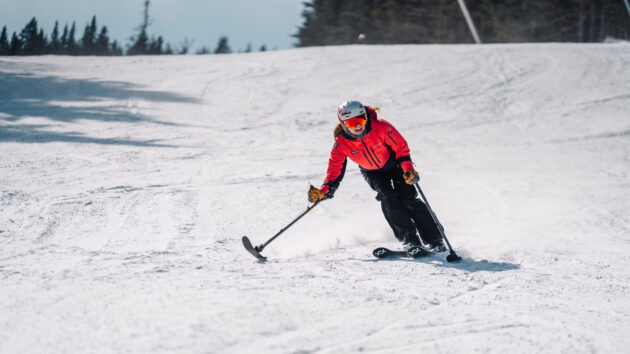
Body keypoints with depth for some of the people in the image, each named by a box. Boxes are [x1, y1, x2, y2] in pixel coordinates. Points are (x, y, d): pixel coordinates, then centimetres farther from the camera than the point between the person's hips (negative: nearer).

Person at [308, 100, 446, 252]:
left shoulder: (381, 127, -31)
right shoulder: (341, 144, -25)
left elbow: (401, 147, -19)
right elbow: (334, 171, -19)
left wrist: (408, 170, -31)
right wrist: (323, 191, -34)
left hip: (394, 164, -2)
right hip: (372, 172, 2)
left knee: (407, 198, -17)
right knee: (387, 196, -25)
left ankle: (434, 240, -9)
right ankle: (409, 240, -23)